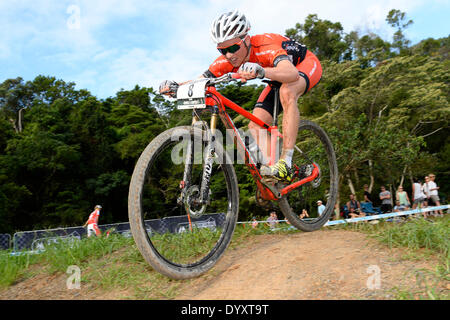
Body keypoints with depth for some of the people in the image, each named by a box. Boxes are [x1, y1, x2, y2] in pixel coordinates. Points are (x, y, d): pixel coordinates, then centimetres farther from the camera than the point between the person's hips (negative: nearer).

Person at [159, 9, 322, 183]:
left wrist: (260, 71, -73)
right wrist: (175, 87, -40)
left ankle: (286, 162, -36)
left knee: (287, 92, -40)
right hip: (279, 78, 7)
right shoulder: (227, 60, -21)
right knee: (255, 126, -11)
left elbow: (292, 73, -56)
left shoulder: (264, 46, -39)